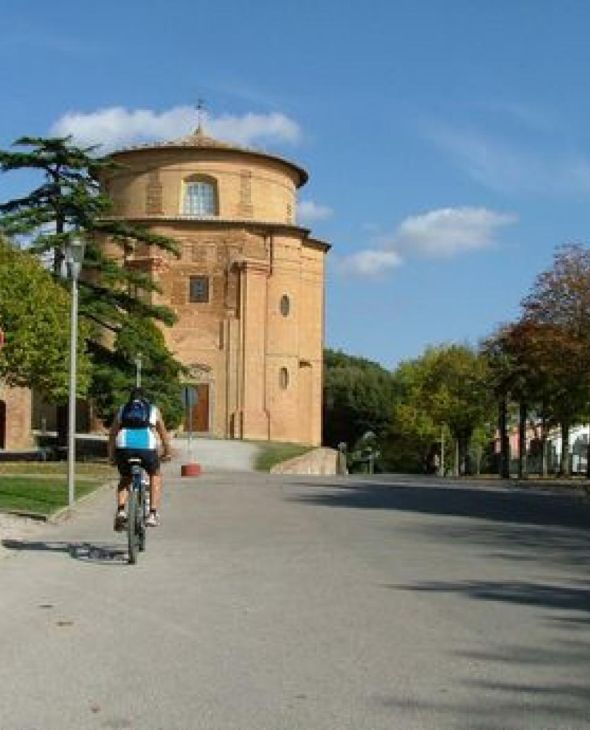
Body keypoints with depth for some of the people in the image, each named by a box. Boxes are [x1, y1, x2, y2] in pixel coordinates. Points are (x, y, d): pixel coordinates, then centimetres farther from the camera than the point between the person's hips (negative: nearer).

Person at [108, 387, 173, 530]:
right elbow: (163, 433, 31)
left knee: (124, 480, 27)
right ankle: (153, 514, 17)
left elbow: (112, 434, 26)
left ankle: (121, 511, 6)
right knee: (155, 475, 26)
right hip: (147, 447, -1)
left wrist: (111, 456, 36)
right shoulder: (153, 409, 23)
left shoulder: (123, 409, 26)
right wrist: (167, 452, 45)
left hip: (124, 447, 1)